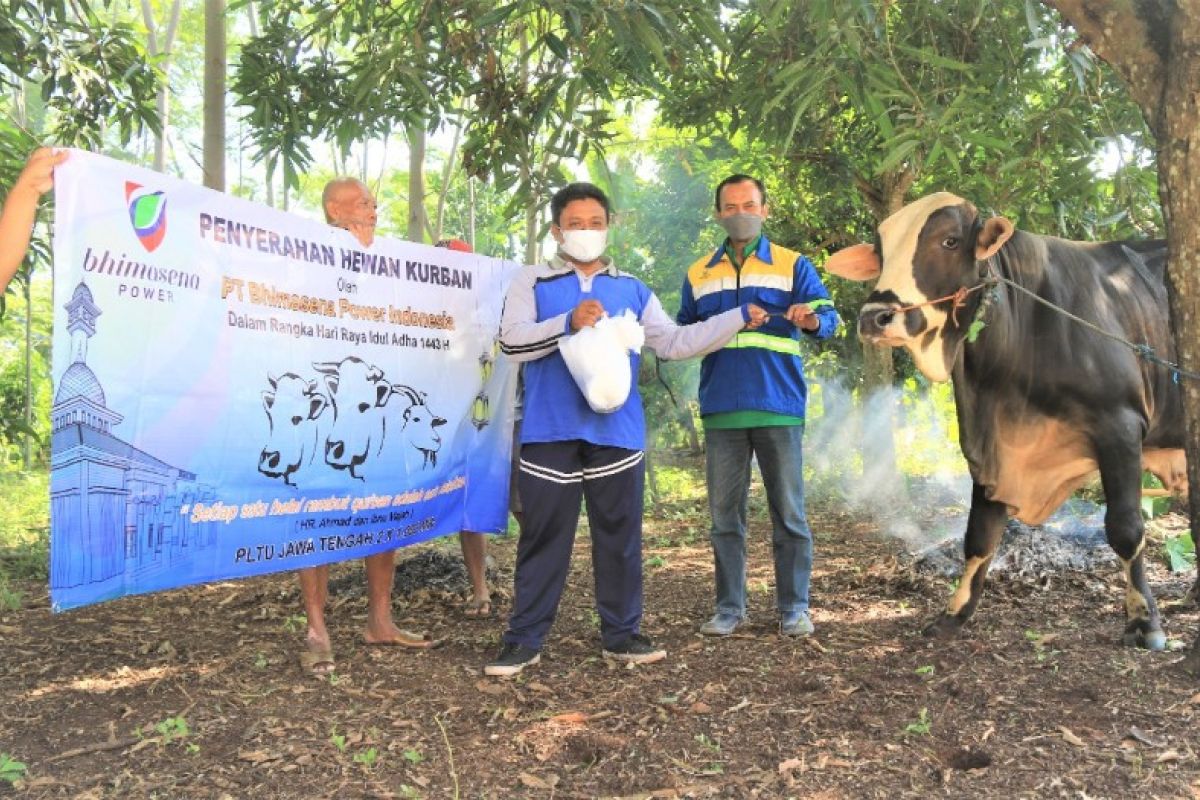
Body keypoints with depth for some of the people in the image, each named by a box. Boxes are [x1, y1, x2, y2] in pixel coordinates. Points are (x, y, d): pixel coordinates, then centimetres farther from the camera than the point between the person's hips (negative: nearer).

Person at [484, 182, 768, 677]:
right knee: (544, 537, 2)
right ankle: (524, 639, 11)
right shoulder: (531, 282, 6)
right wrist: (568, 323, -20)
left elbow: (673, 343, 13)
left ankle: (621, 633, 21)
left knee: (620, 535, 9)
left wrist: (738, 318, 8)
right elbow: (511, 342, -7)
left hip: (617, 432, 3)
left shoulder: (632, 290, 15)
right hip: (550, 432, -2)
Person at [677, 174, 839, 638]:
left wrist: (810, 319, -30)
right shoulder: (699, 274, 13)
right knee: (724, 514, 8)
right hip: (721, 411, 3)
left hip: (779, 409, -2)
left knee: (789, 512, 3)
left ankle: (794, 608, 14)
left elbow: (827, 316, -7)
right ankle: (729, 608, 18)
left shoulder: (793, 265, 5)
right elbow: (683, 333, 18)